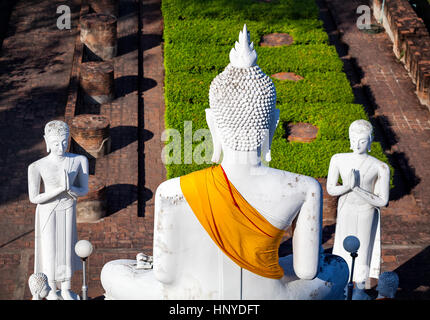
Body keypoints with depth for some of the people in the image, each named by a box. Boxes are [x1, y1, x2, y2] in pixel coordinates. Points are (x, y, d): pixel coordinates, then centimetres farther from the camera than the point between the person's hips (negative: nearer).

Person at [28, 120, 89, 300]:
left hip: (68, 210, 3)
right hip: (47, 212, -2)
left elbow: (84, 191, -9)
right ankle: (51, 291, 32)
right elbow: (34, 198, -17)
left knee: (67, 249, 15)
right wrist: (60, 189, -27)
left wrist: (69, 188, -31)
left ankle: (66, 290, 36)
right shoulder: (37, 167, -22)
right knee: (50, 250, 10)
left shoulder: (79, 161, -16)